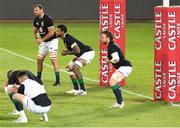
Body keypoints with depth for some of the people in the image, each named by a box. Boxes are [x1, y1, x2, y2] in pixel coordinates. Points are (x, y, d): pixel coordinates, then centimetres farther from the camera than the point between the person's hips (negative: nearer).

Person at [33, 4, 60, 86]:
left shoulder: (47, 19, -21)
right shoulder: (36, 20, 4)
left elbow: (51, 32, -23)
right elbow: (35, 31, 18)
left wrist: (42, 39, -18)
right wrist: (37, 38, -2)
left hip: (52, 40, -8)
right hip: (43, 42, 8)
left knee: (53, 60, -15)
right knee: (39, 60, 9)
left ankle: (58, 81, -16)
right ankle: (38, 79, 22)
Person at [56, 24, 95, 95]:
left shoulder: (68, 39, -23)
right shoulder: (65, 39, 9)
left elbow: (77, 51, -30)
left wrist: (66, 53, -18)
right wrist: (67, 51, 1)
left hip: (88, 53, -11)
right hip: (82, 54, 11)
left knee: (75, 67, -27)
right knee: (69, 67, 14)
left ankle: (83, 90, -25)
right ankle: (76, 89, 19)